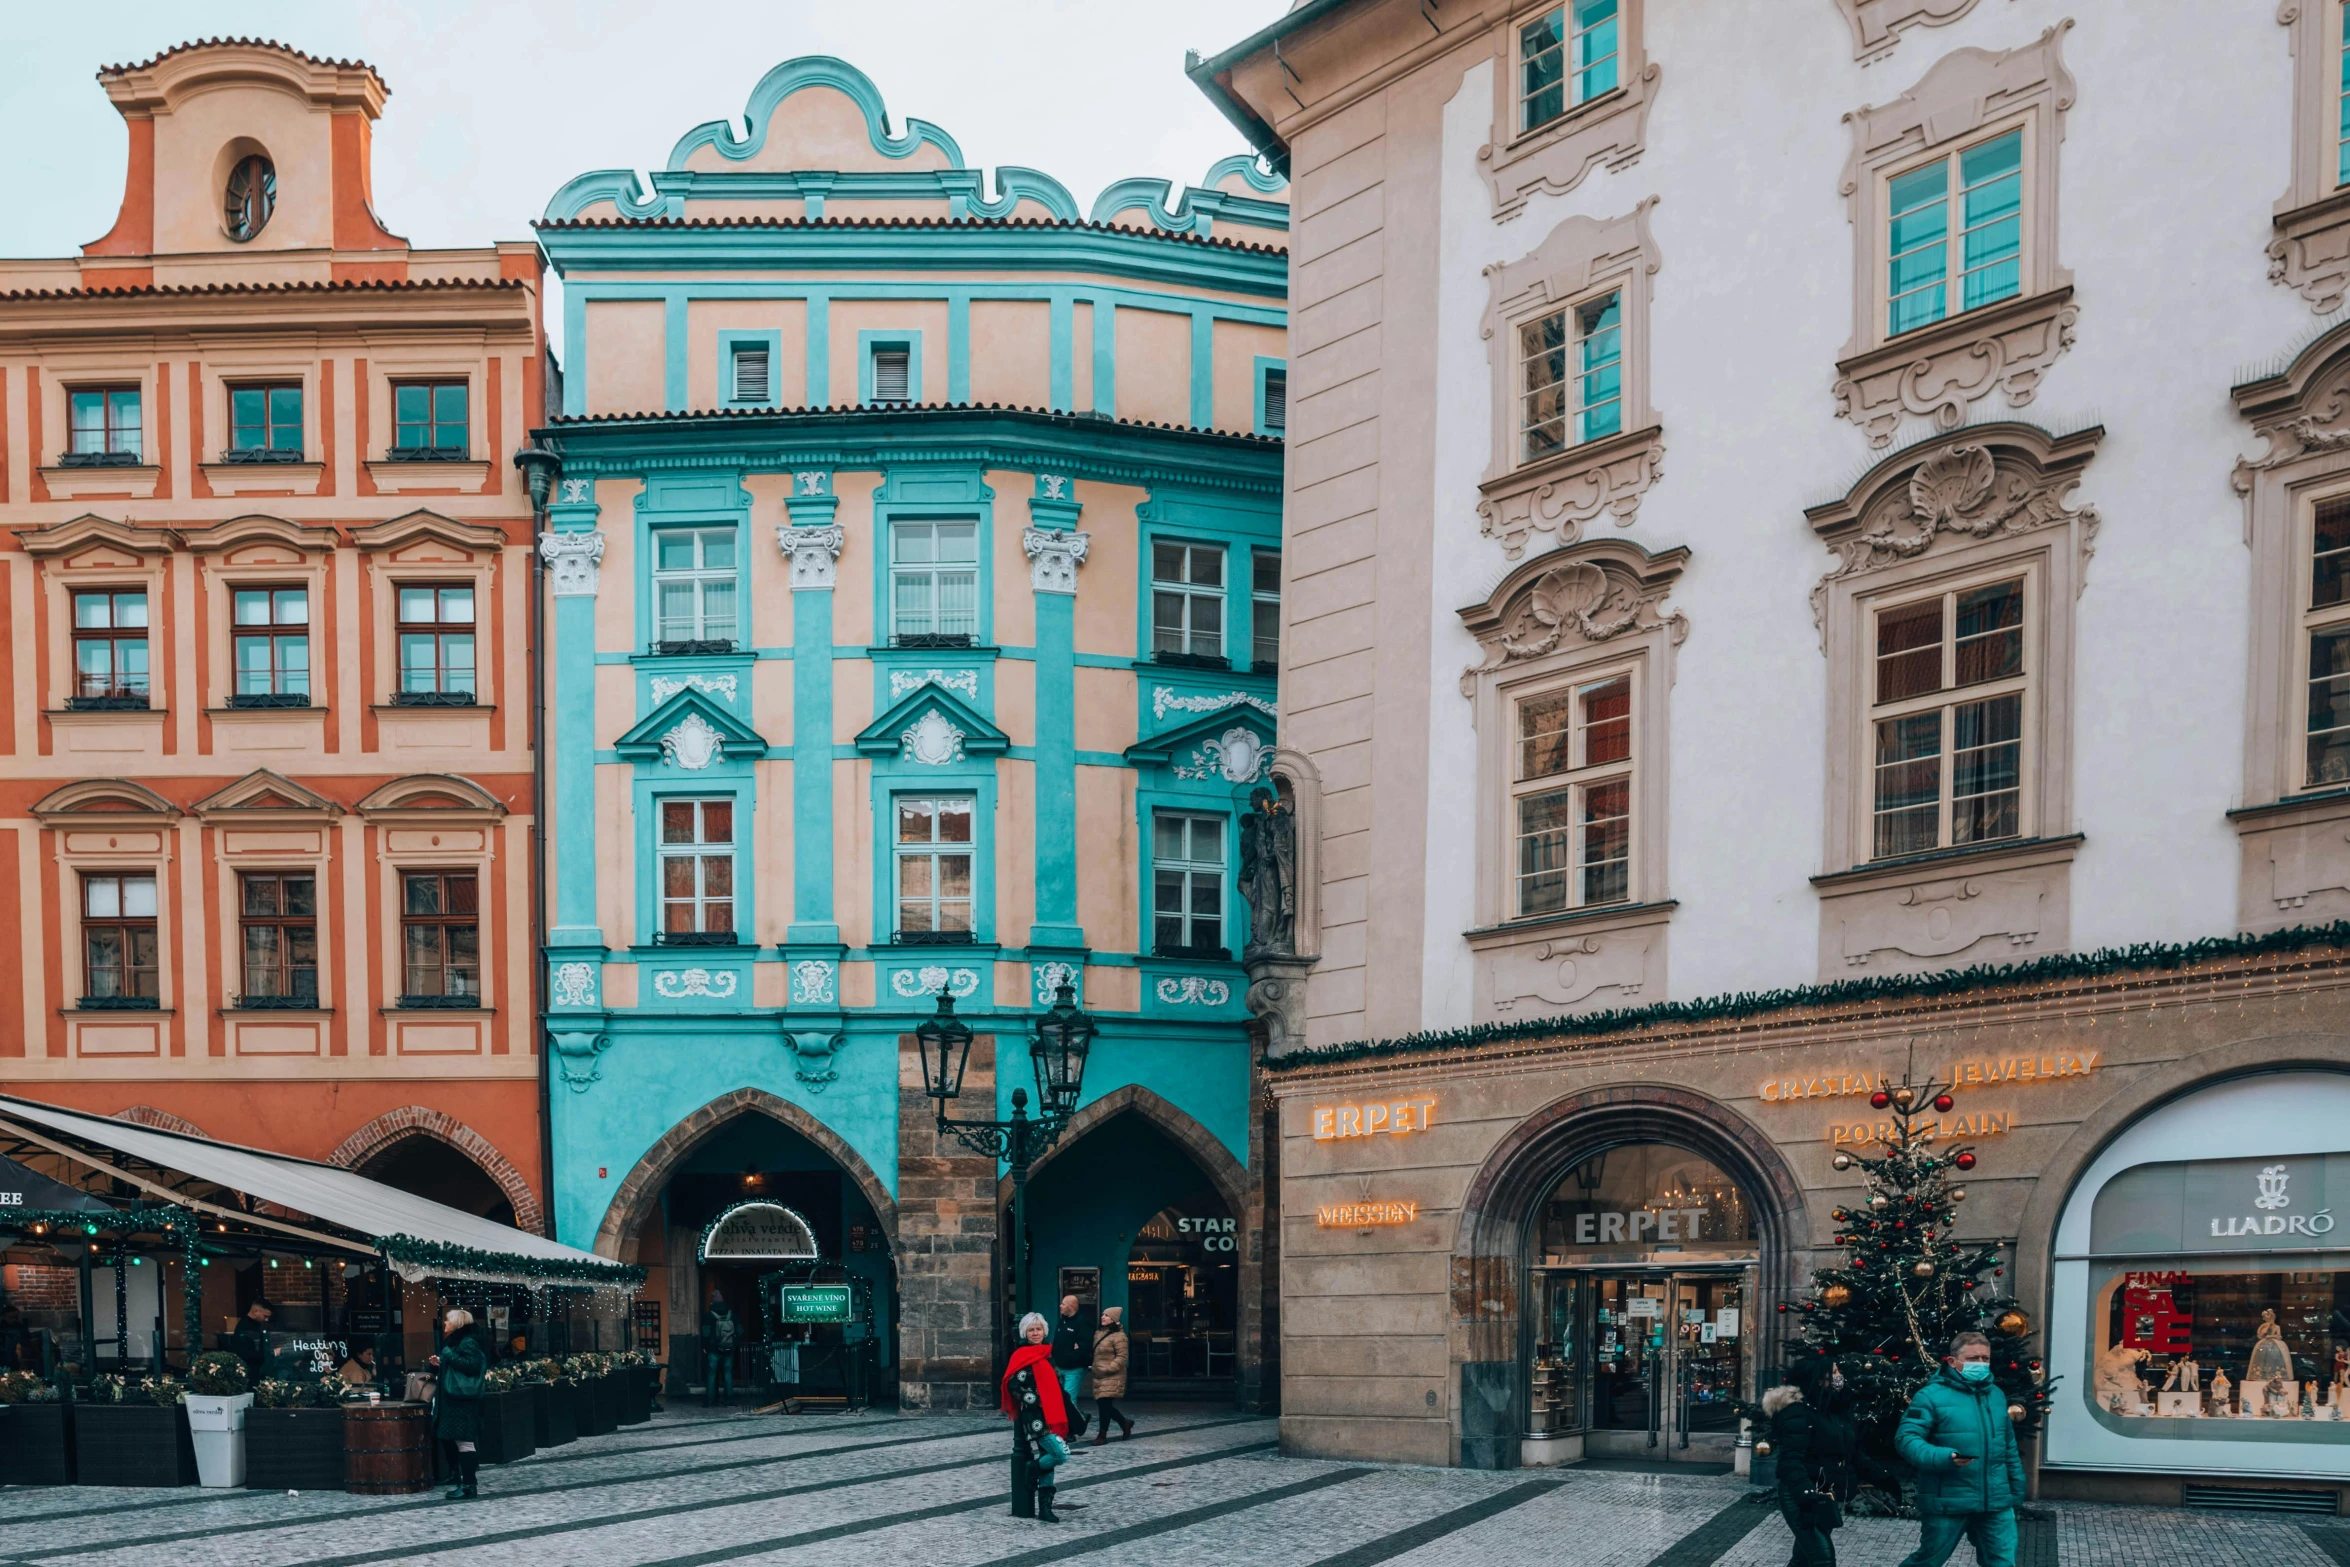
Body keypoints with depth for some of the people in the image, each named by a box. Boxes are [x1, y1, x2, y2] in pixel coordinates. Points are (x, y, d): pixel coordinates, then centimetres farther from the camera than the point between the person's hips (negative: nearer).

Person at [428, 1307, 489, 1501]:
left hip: (463, 1400, -11)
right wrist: (440, 1364, 13)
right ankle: (461, 1481, 18)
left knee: (464, 1442, -10)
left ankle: (468, 1486, -10)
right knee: (454, 1442, 12)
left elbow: (473, 1365, -24)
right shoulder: (453, 1341, 19)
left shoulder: (468, 1342, -12)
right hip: (452, 1399, 11)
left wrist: (450, 1356, -21)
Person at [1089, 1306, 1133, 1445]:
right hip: (1099, 1377, 9)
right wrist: (1094, 1367, 11)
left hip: (1112, 1377, -9)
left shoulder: (1118, 1336, -12)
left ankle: (1102, 1434, 2)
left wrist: (1108, 1369, -21)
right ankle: (1125, 1423, 27)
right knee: (1103, 1405, 8)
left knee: (1104, 1405, -8)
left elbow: (1122, 1357, -16)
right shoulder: (1099, 1334, 15)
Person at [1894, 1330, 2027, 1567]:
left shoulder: (1996, 1395, 13)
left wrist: (2017, 1484, 21)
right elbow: (1905, 1439, -15)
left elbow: (2009, 1446, 23)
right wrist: (1943, 1457, -29)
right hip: (1948, 1501, -5)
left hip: (1995, 1501, 6)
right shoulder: (1932, 1395, -9)